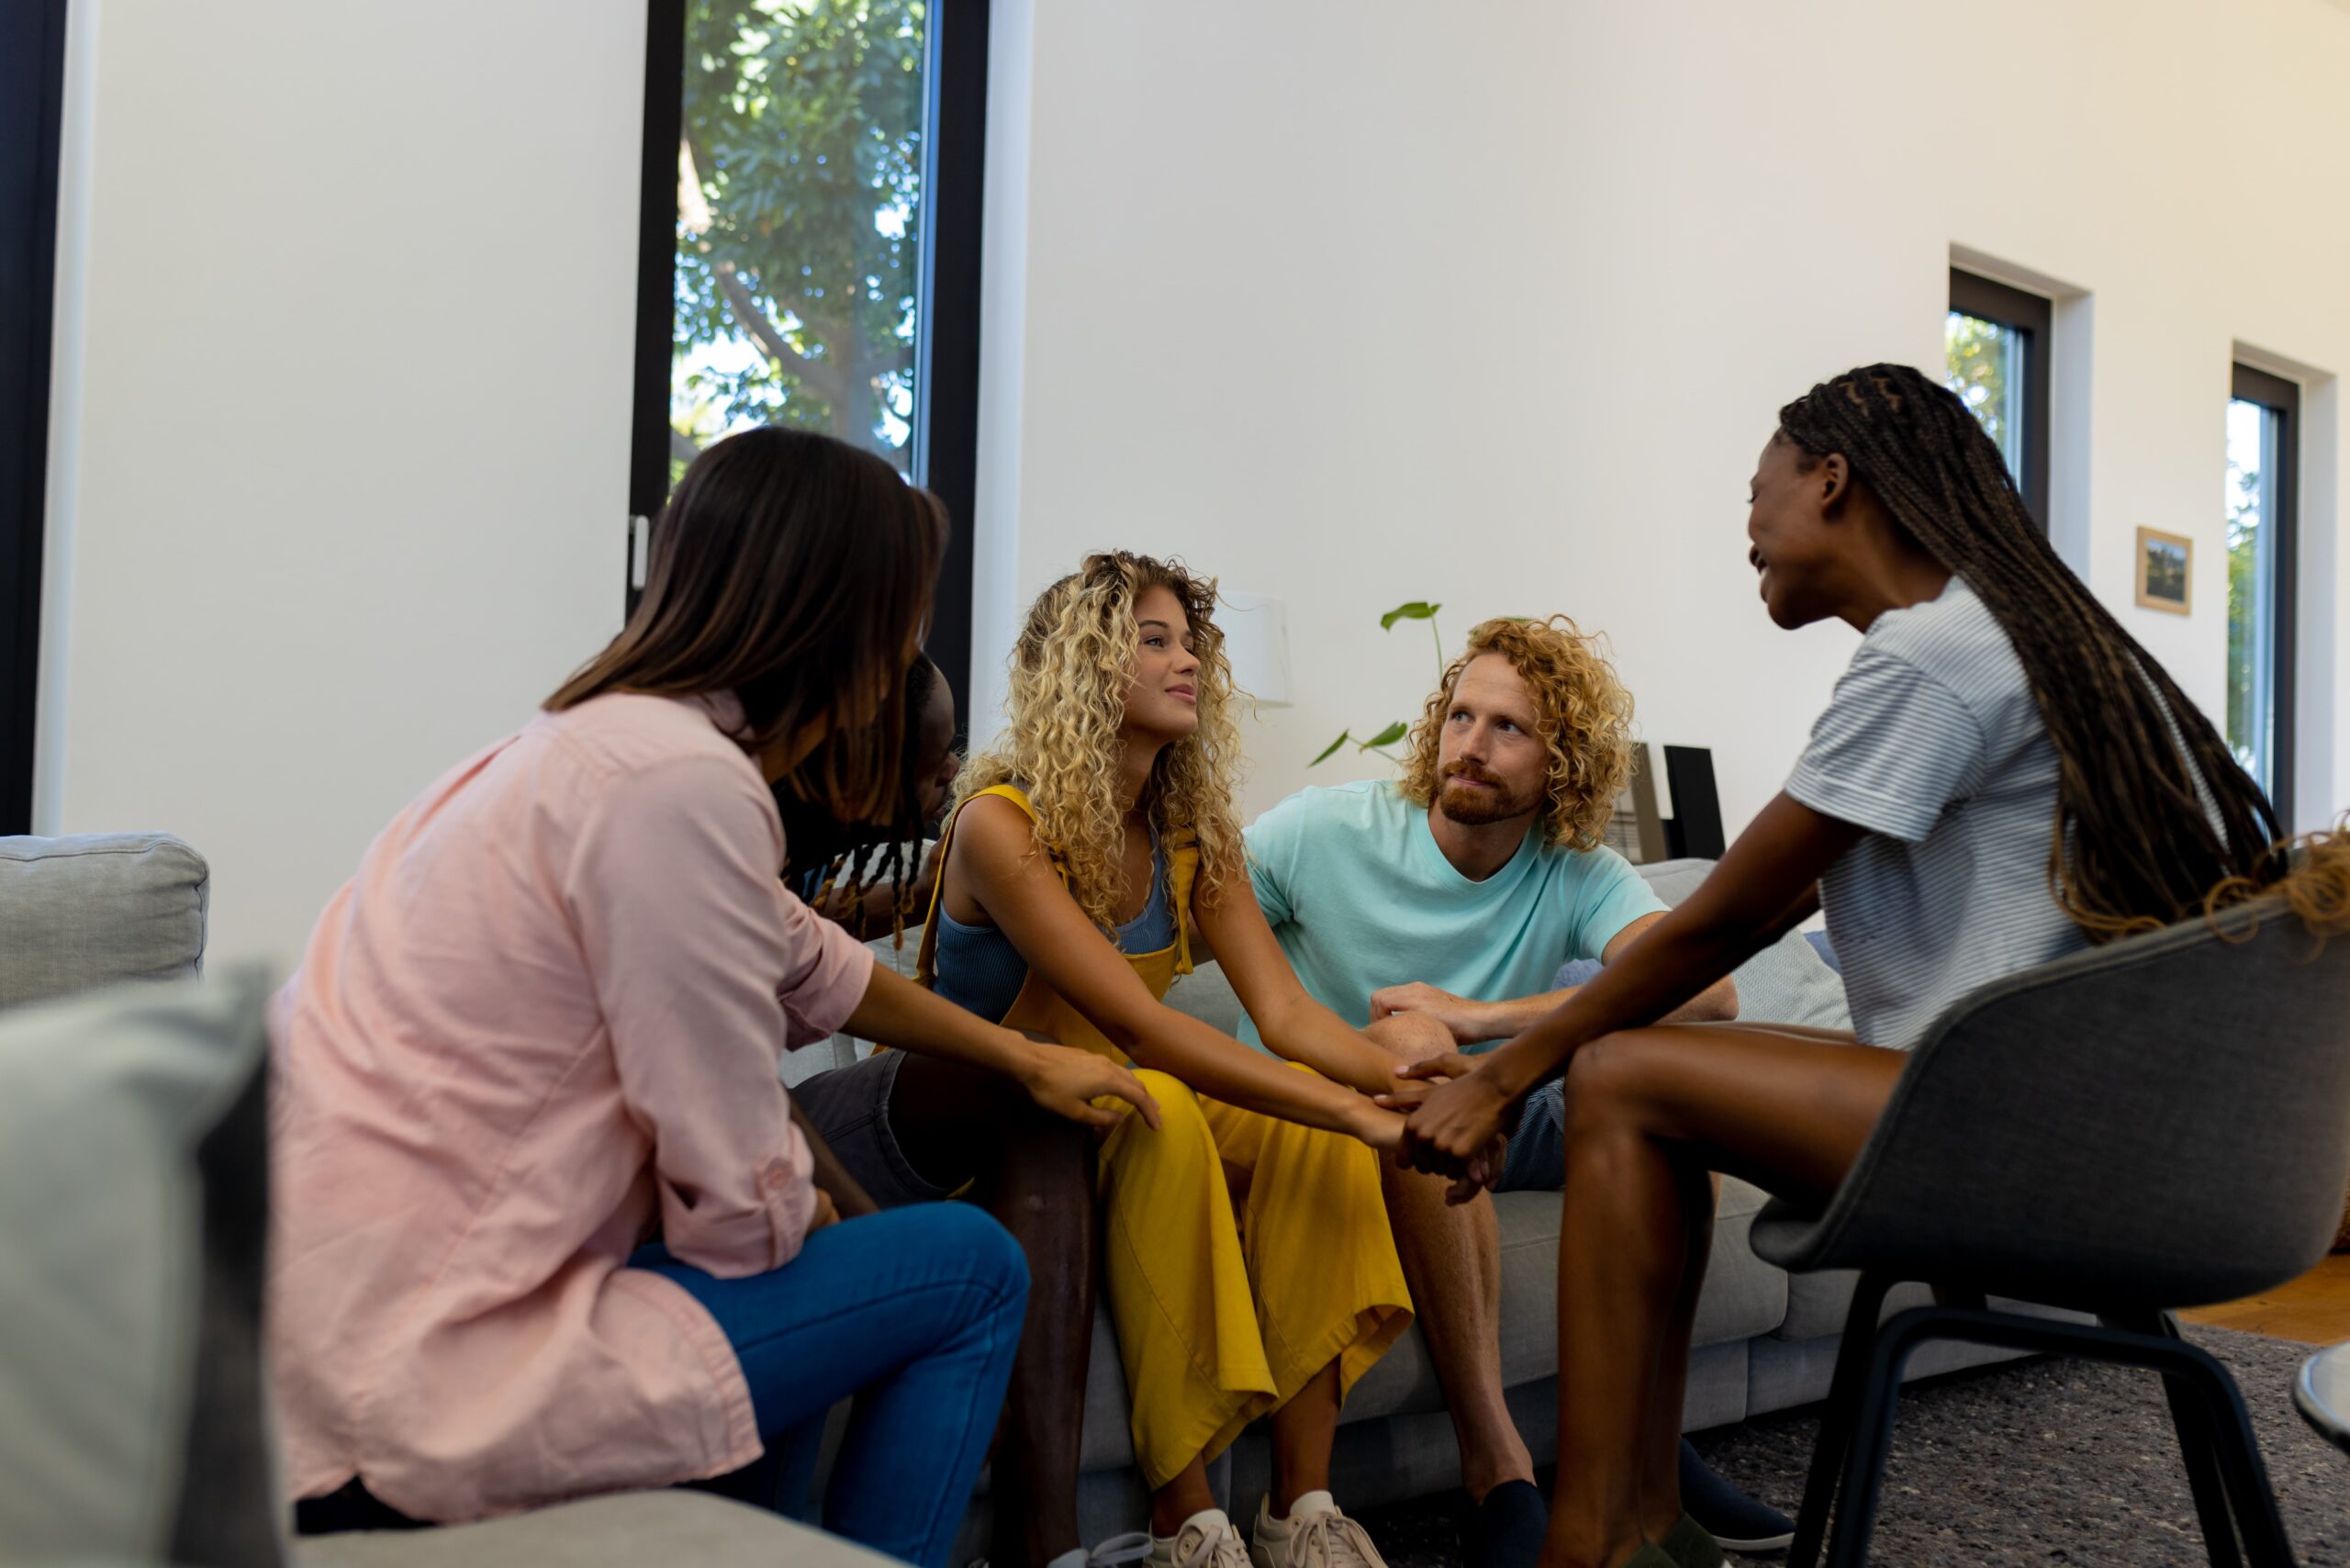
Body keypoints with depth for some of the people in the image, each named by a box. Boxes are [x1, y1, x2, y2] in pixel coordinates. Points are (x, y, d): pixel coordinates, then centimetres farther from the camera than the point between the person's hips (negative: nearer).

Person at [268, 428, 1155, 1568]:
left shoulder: (602, 737, 9)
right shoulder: (682, 785, -21)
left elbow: (811, 970, 23)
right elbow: (738, 1205, -18)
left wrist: (1025, 1061, 33)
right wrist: (799, 1213, 6)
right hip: (424, 1372, -9)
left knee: (802, 1233, 26)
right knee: (970, 1268, -1)